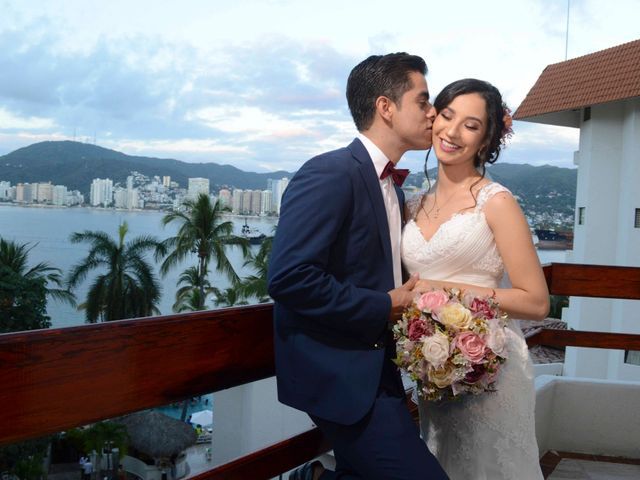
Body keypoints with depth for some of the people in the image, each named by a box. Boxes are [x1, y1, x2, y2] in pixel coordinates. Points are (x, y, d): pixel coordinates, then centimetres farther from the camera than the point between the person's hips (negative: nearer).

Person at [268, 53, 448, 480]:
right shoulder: (329, 174, -16)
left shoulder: (393, 188, 13)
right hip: (339, 374, -9)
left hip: (375, 370, 9)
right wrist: (384, 307, -17)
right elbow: (289, 277, -25)